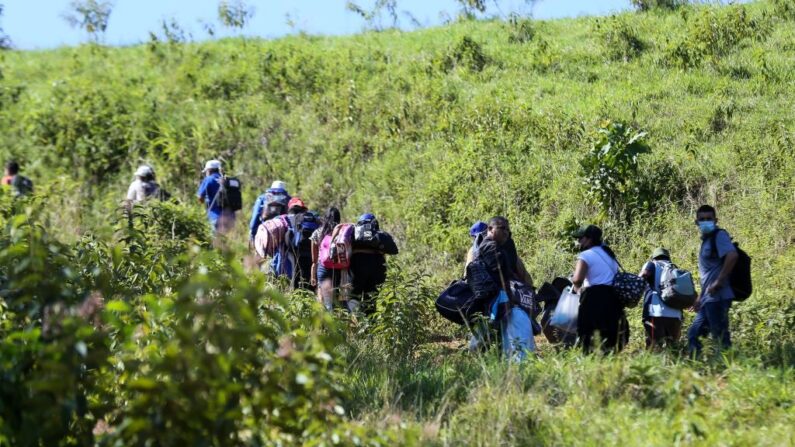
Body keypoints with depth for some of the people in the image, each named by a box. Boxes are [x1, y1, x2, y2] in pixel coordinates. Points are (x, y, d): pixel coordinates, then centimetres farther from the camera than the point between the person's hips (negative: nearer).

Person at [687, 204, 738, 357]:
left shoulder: (719, 235, -7)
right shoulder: (706, 240, 21)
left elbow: (732, 255, -25)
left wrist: (719, 282, -22)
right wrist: (701, 298, 24)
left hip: (717, 297, -10)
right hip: (708, 299, 10)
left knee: (720, 337, -9)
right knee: (693, 333, 12)